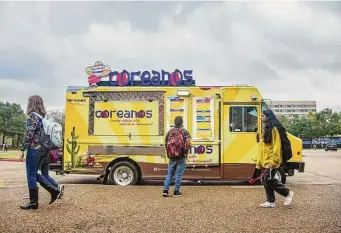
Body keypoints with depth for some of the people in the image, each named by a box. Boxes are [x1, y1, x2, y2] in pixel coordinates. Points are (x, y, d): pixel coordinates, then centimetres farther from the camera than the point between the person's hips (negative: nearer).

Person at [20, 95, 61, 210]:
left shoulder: (32, 116, -10)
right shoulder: (44, 116, 14)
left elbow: (29, 135, -15)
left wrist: (23, 149, -9)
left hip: (34, 149, -8)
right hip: (44, 149, 8)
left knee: (31, 175, 1)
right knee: (34, 173, 18)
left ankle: (33, 202, 5)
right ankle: (54, 190, 10)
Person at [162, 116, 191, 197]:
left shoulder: (170, 132, 7)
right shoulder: (184, 132, -5)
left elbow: (166, 143, 9)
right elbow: (188, 143, -19)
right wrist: (186, 152, -4)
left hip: (171, 157, 4)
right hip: (181, 157, -4)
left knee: (169, 173, 14)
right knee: (179, 174, 5)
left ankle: (165, 190, 8)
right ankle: (176, 191, 9)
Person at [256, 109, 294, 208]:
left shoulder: (274, 128, -12)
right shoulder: (266, 128, 16)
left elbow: (277, 145, -18)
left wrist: (273, 160, -22)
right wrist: (260, 161, 19)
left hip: (271, 160, -9)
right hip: (265, 160, 9)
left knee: (269, 179, -9)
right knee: (265, 180, 9)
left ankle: (288, 193, 8)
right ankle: (270, 201, 18)